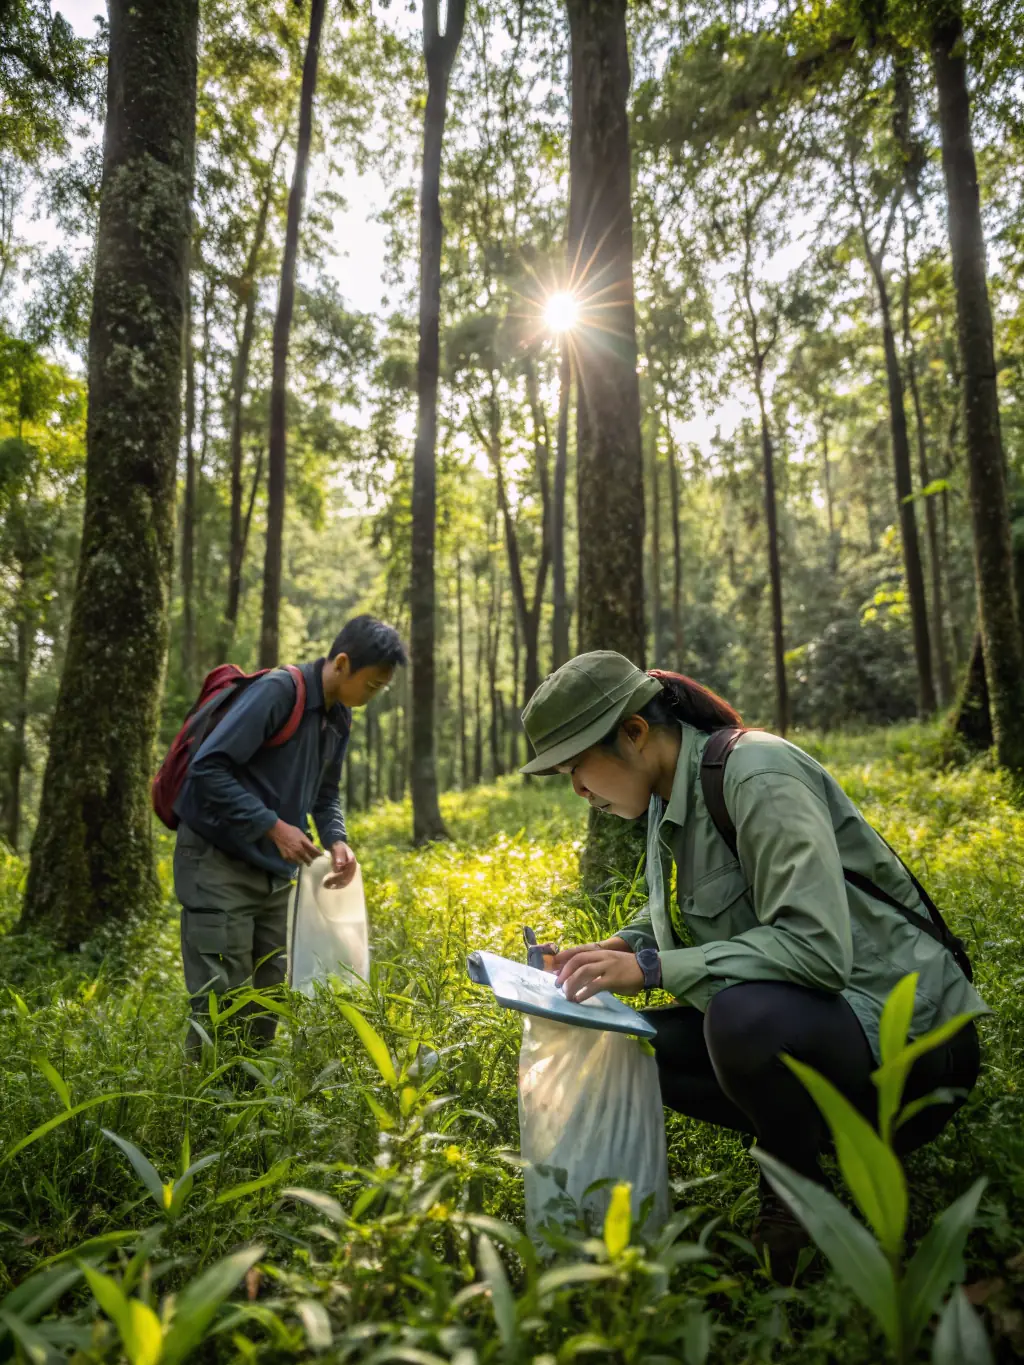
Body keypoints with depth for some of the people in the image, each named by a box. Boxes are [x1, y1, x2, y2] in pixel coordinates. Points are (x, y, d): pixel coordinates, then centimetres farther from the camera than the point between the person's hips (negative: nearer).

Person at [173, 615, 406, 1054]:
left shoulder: (339, 717, 6)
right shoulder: (278, 690, -19)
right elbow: (209, 768, -22)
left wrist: (337, 841, -2)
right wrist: (274, 826, -23)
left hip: (274, 871, 8)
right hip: (220, 859, -8)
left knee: (268, 994, 13)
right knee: (221, 997, -3)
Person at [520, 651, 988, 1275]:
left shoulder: (757, 774, -23)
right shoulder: (670, 799, 4)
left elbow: (814, 946, -31)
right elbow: (683, 915, 19)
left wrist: (651, 967, -30)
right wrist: (618, 949, -1)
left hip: (904, 1032, -8)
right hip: (786, 1017, 8)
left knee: (741, 1016, -36)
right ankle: (807, 1133, 8)